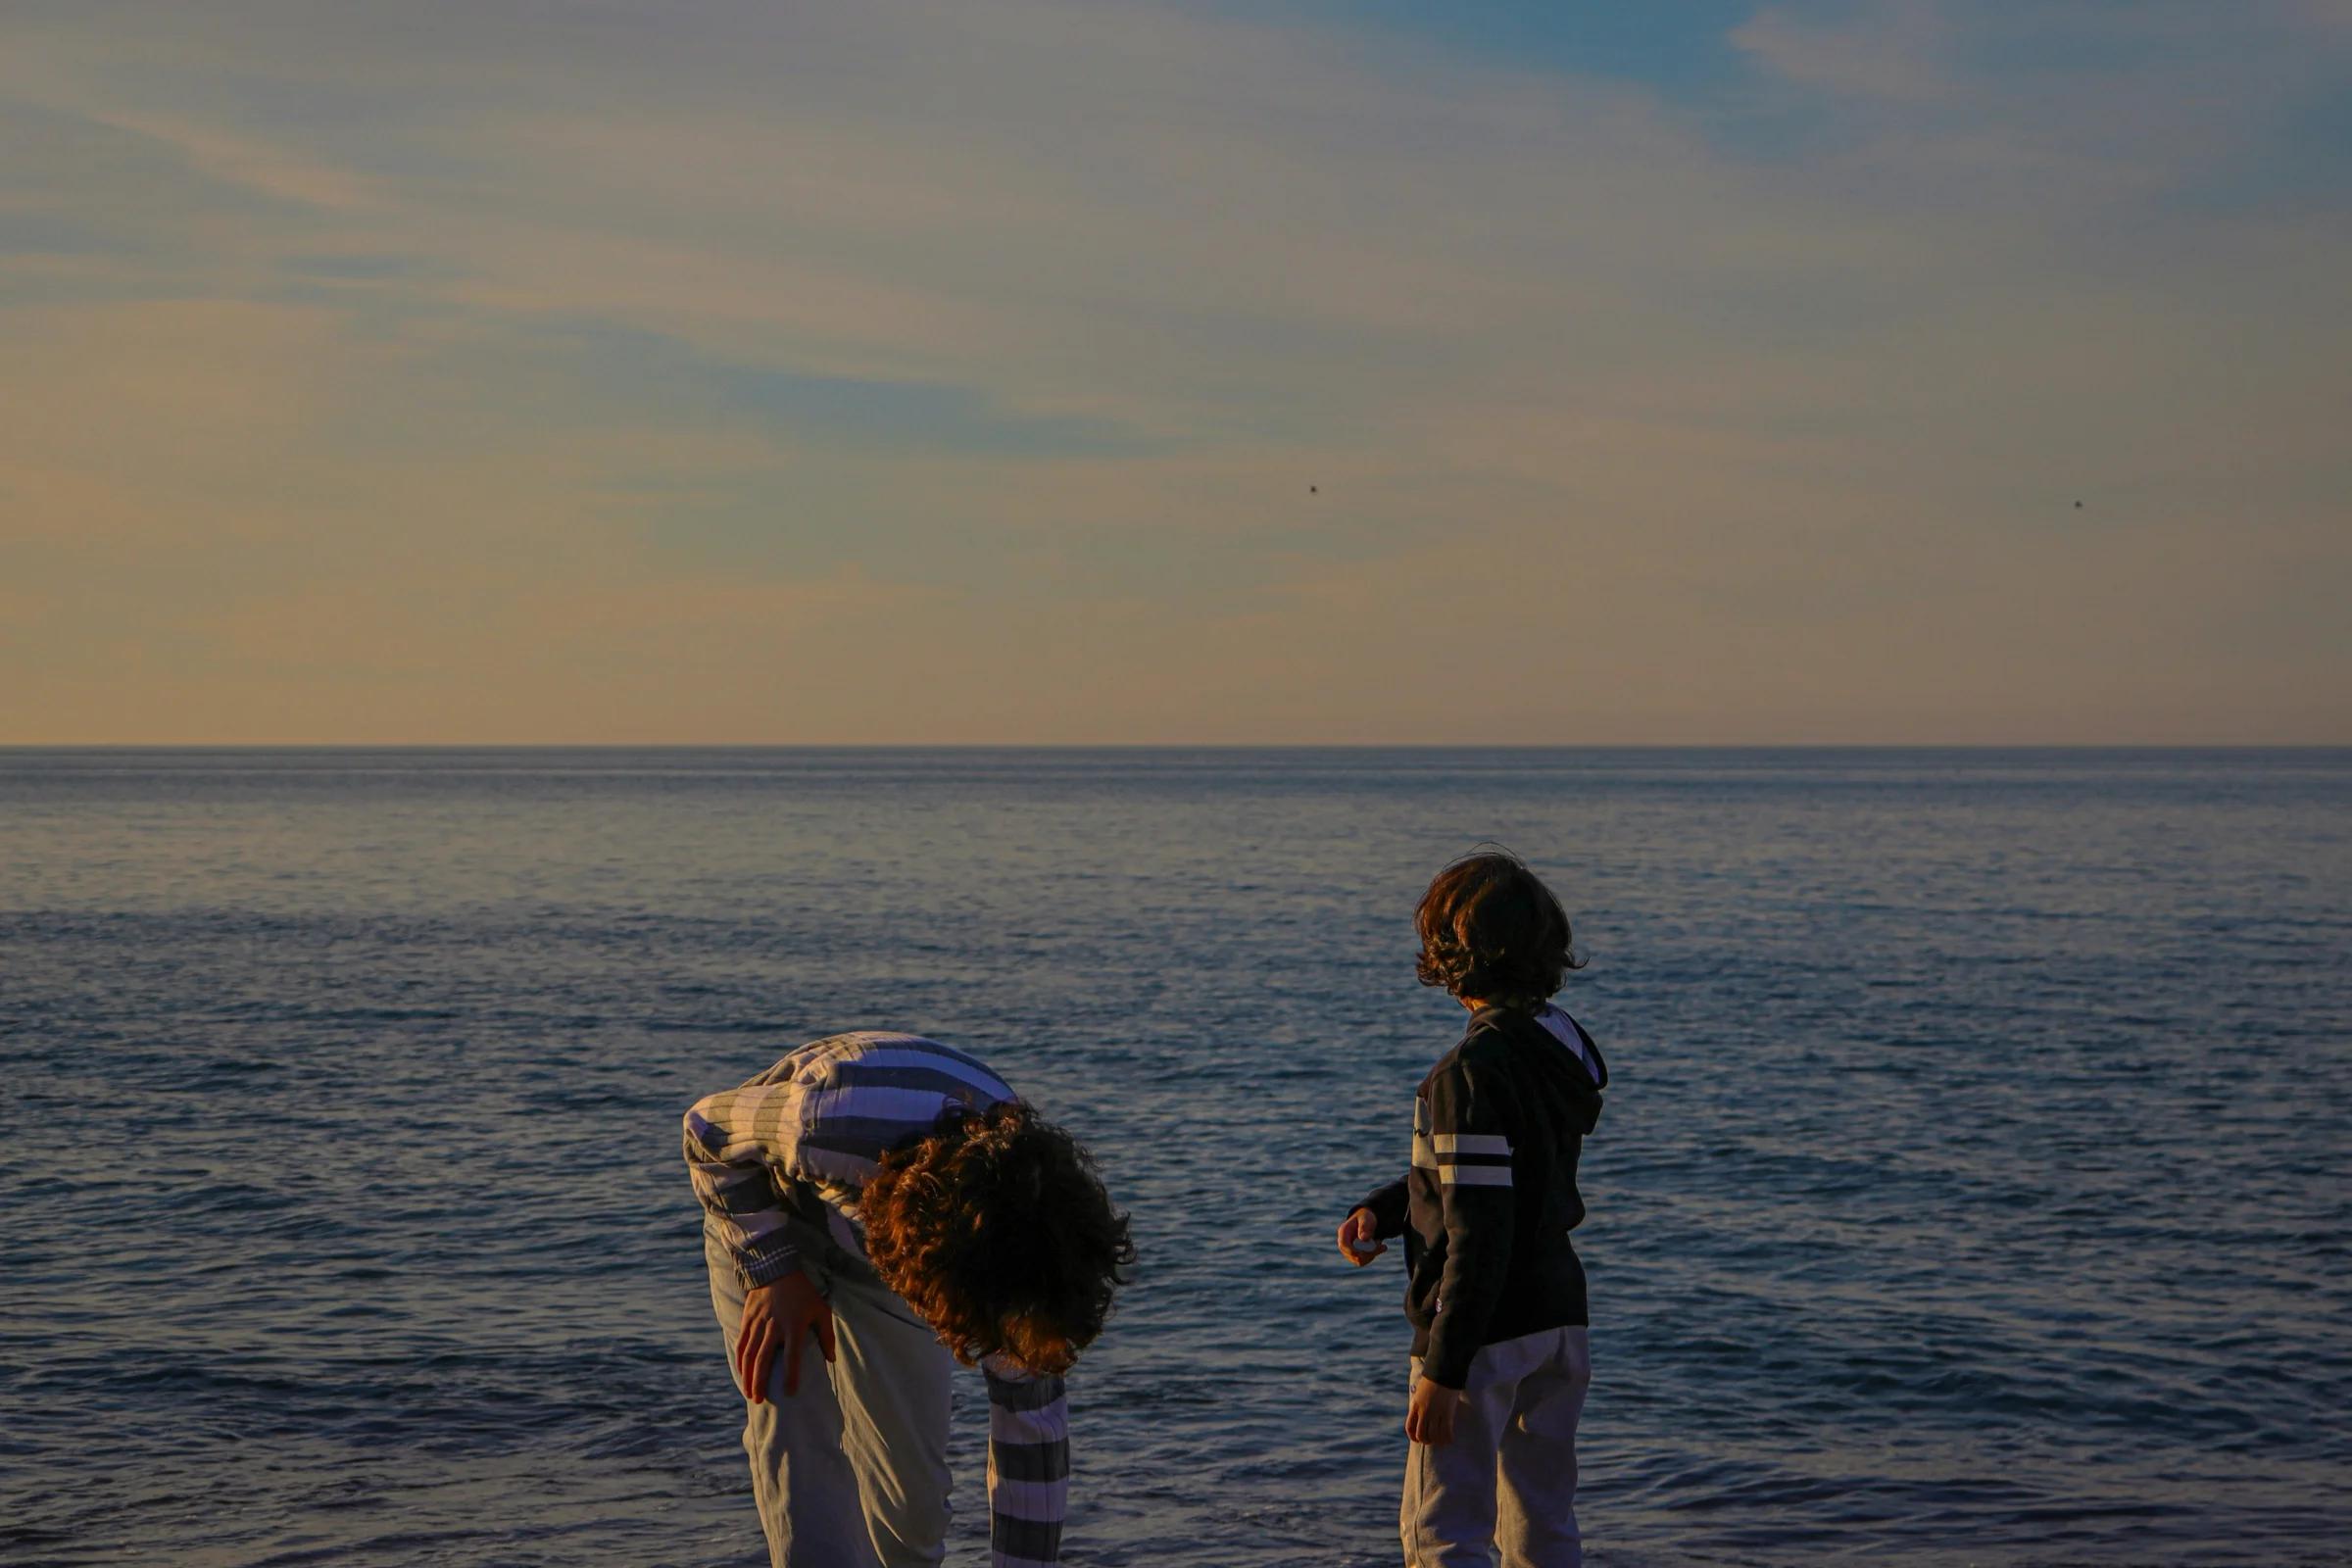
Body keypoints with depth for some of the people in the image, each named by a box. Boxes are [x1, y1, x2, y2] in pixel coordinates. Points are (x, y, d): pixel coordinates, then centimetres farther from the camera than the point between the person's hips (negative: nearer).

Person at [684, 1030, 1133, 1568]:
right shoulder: (832, 1126, -45)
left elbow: (1032, 1428, -21)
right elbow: (705, 1127, -21)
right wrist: (772, 1270, -26)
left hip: (891, 1241, 3)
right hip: (767, 1225, -3)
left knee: (916, 1493, 0)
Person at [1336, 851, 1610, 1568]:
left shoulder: (1471, 1072, -22)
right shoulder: (1563, 1045, 6)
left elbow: (1480, 1236, -25)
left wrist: (1442, 1370, -22)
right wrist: (1381, 1210, 4)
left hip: (1484, 1332, -9)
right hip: (1557, 1320, 9)